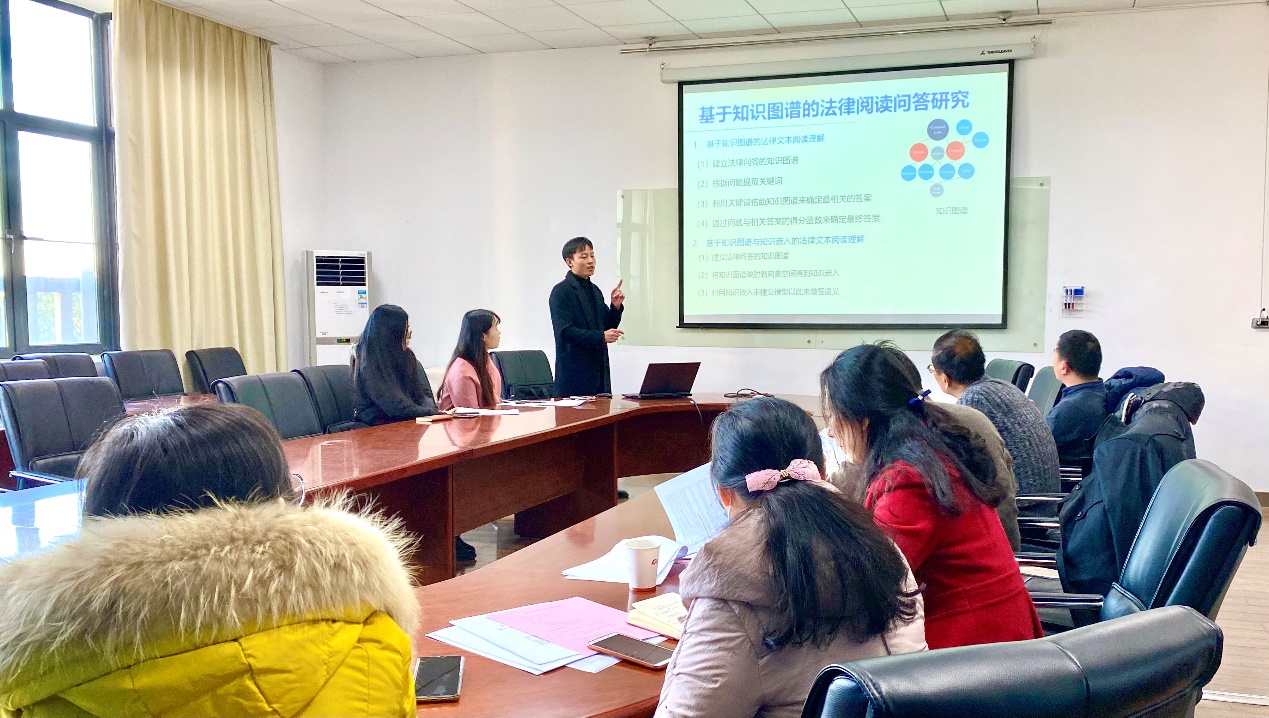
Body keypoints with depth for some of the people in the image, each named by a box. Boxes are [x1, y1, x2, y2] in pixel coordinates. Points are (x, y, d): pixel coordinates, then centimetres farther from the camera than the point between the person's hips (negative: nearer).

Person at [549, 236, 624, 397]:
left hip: (599, 370, 7)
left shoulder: (595, 291, 17)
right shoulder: (561, 292, -7)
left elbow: (607, 328, 19)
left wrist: (616, 306, 1)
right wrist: (601, 337, -22)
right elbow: (564, 331, -17)